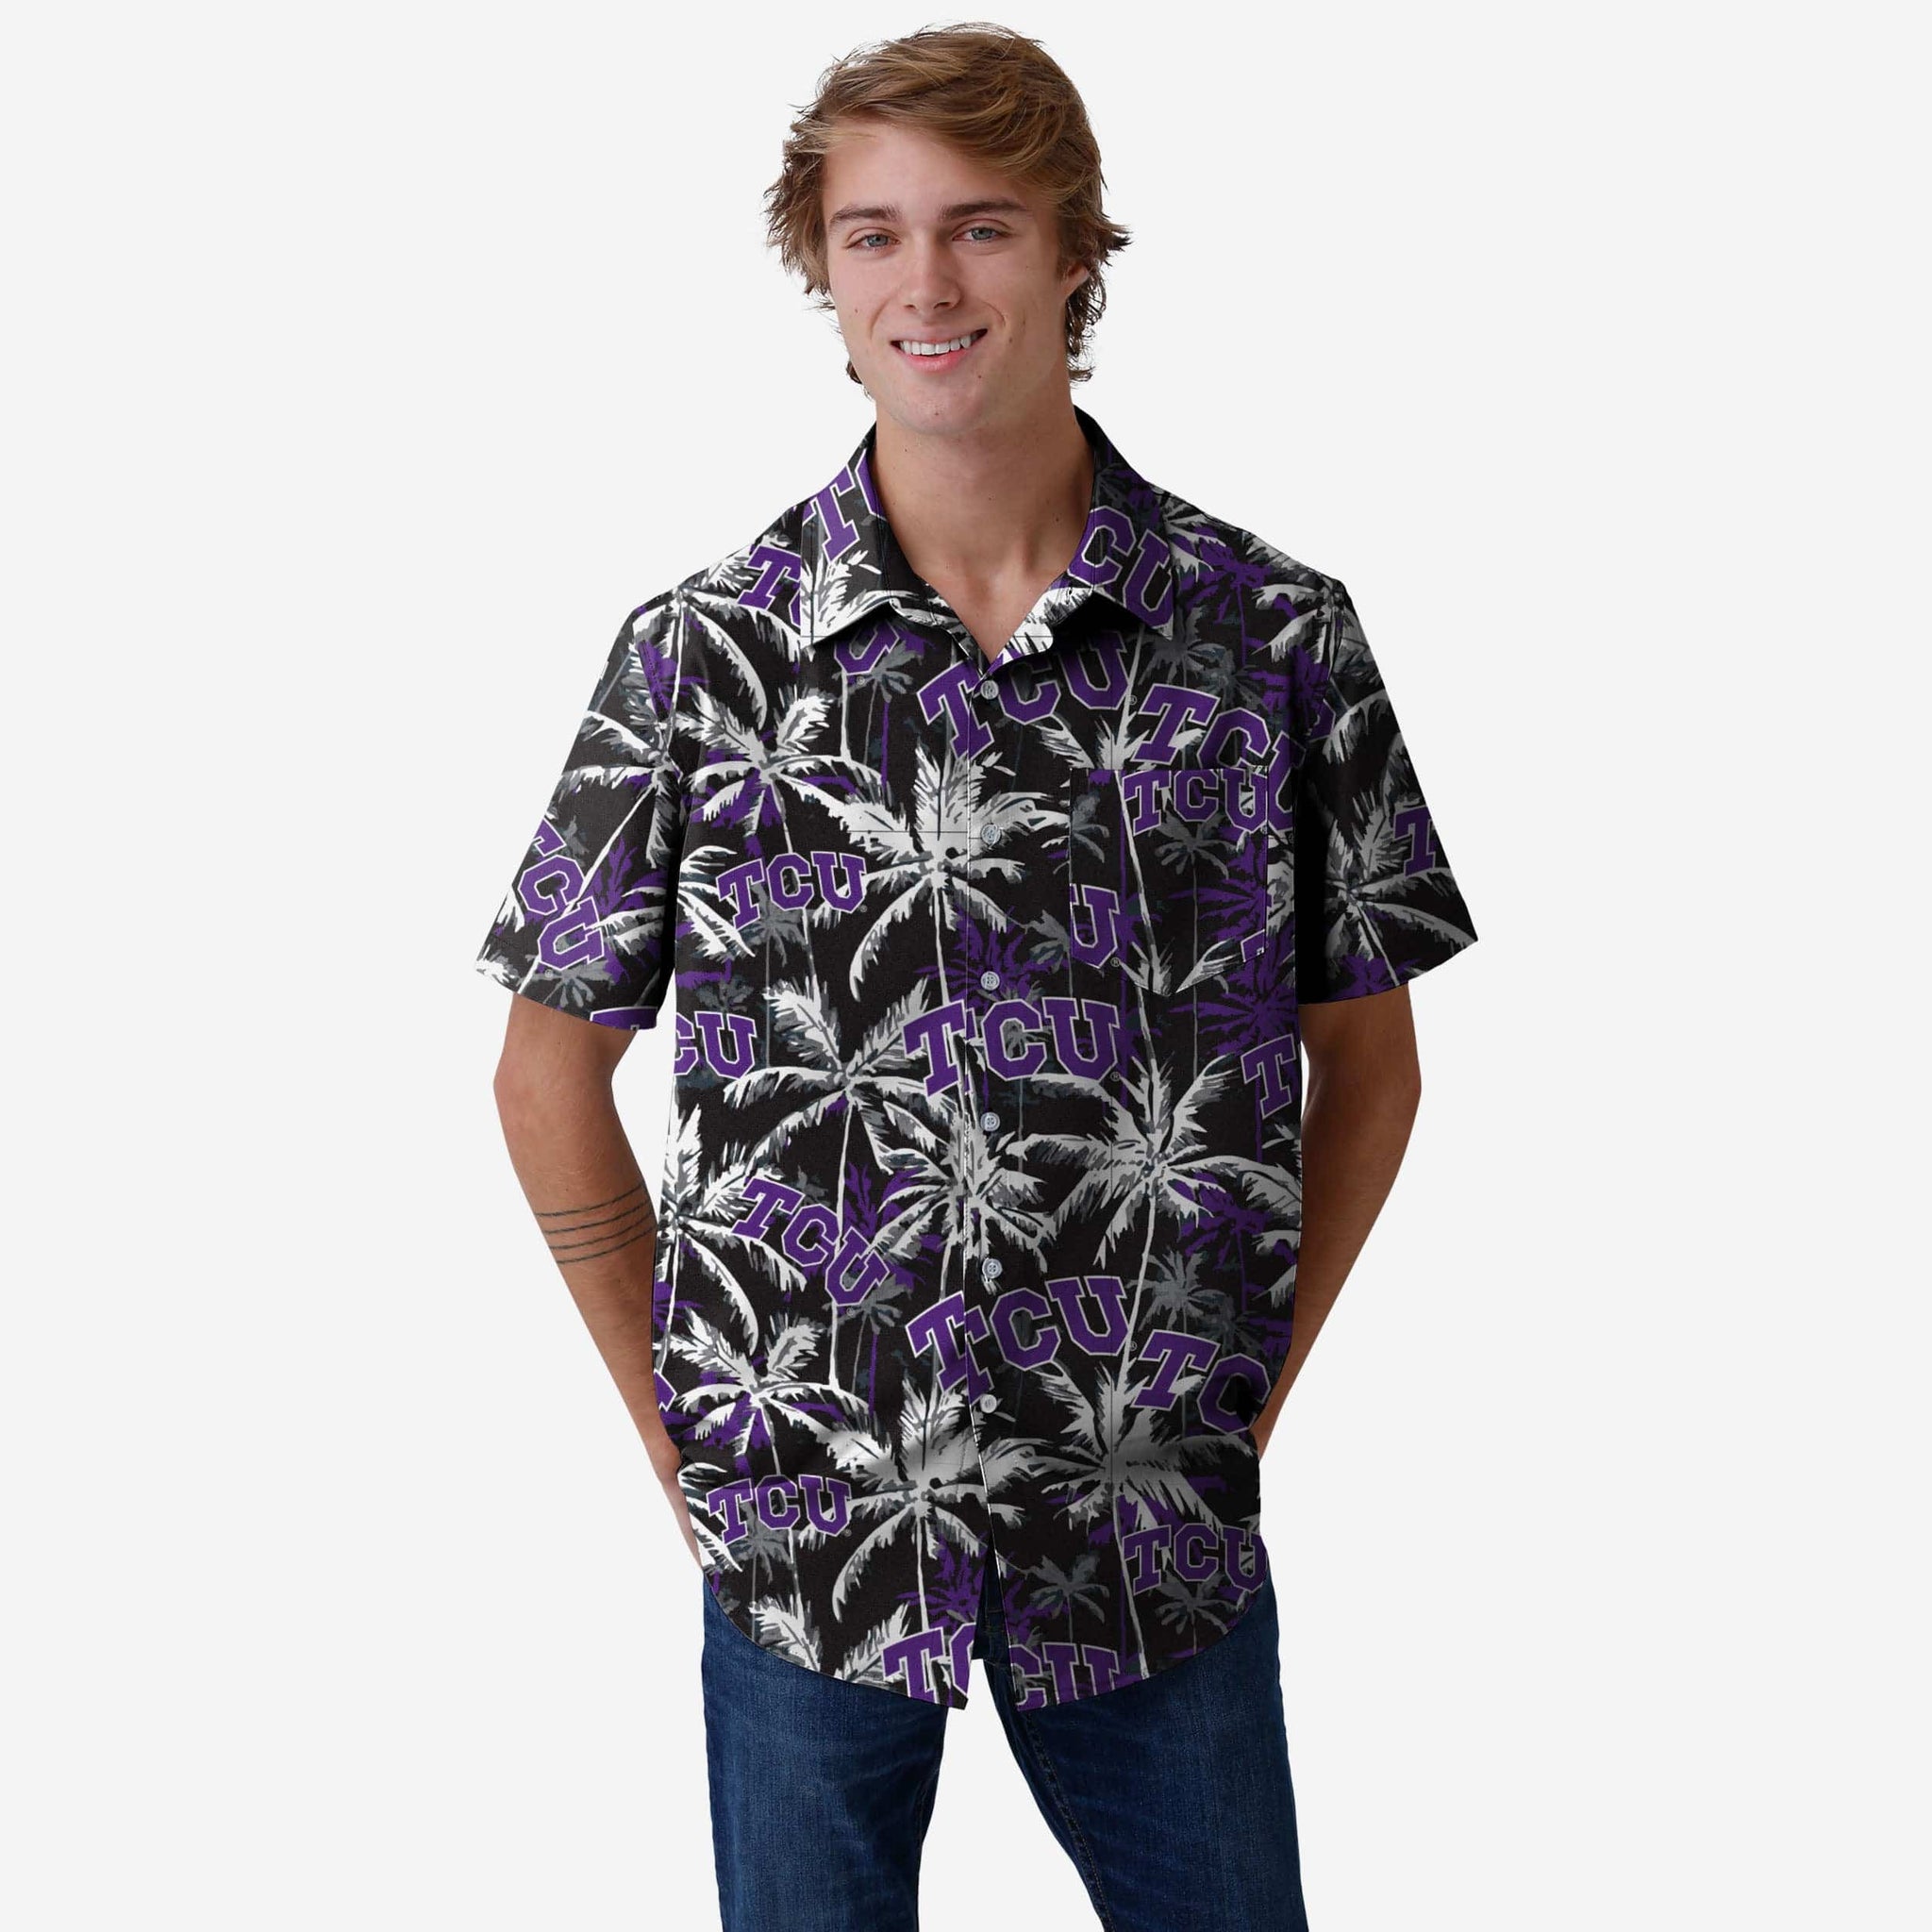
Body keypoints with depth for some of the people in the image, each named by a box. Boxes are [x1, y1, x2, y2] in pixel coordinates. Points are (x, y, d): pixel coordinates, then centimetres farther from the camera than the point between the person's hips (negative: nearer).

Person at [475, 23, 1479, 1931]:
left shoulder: (1278, 637, -4)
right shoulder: (698, 653, -5)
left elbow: (1367, 1065, 6)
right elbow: (551, 1073, 3)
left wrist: (1249, 1395, 2)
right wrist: (681, 1432, 2)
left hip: (1159, 1537, 1)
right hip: (805, 1531, 0)